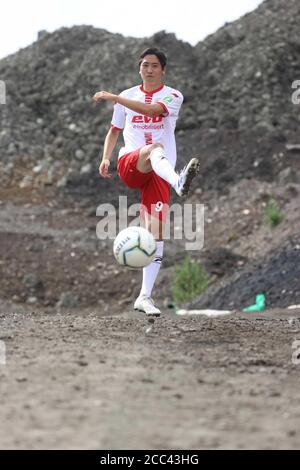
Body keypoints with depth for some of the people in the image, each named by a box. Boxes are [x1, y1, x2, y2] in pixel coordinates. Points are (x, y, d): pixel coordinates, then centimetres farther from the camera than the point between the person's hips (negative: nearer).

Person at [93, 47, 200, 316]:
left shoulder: (172, 96, 5)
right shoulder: (128, 96, 17)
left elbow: (153, 109, -16)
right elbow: (115, 130, 25)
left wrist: (114, 98, -19)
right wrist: (106, 158, 8)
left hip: (159, 173, 0)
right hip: (129, 165, 0)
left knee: (156, 233, -9)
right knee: (154, 148, -37)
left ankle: (145, 296, -6)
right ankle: (179, 182, -71)